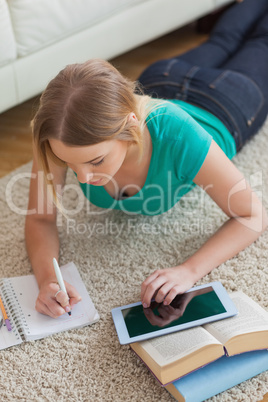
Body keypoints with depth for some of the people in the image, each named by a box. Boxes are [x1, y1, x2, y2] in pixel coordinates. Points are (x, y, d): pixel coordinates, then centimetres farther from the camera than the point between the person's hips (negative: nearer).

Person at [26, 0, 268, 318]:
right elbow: (40, 219, -31)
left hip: (217, 111, -3)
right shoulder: (60, 137, -44)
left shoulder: (173, 135, -53)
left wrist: (190, 270, -57)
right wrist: (47, 277, -52)